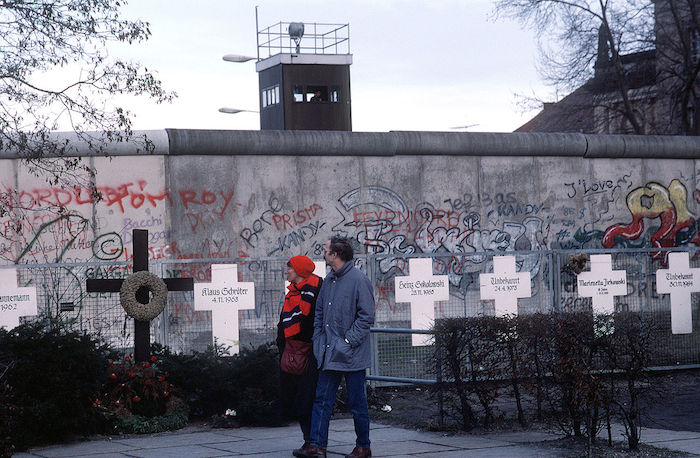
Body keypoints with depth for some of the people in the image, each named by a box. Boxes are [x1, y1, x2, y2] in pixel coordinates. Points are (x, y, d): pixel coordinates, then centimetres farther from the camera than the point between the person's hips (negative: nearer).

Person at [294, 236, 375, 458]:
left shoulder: (358, 280, -12)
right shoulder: (329, 280, 12)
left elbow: (366, 316, -14)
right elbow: (319, 312, 20)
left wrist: (348, 342, -17)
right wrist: (318, 340, 9)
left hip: (351, 355, -7)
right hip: (329, 355, 7)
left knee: (357, 403, 3)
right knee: (322, 399, 3)